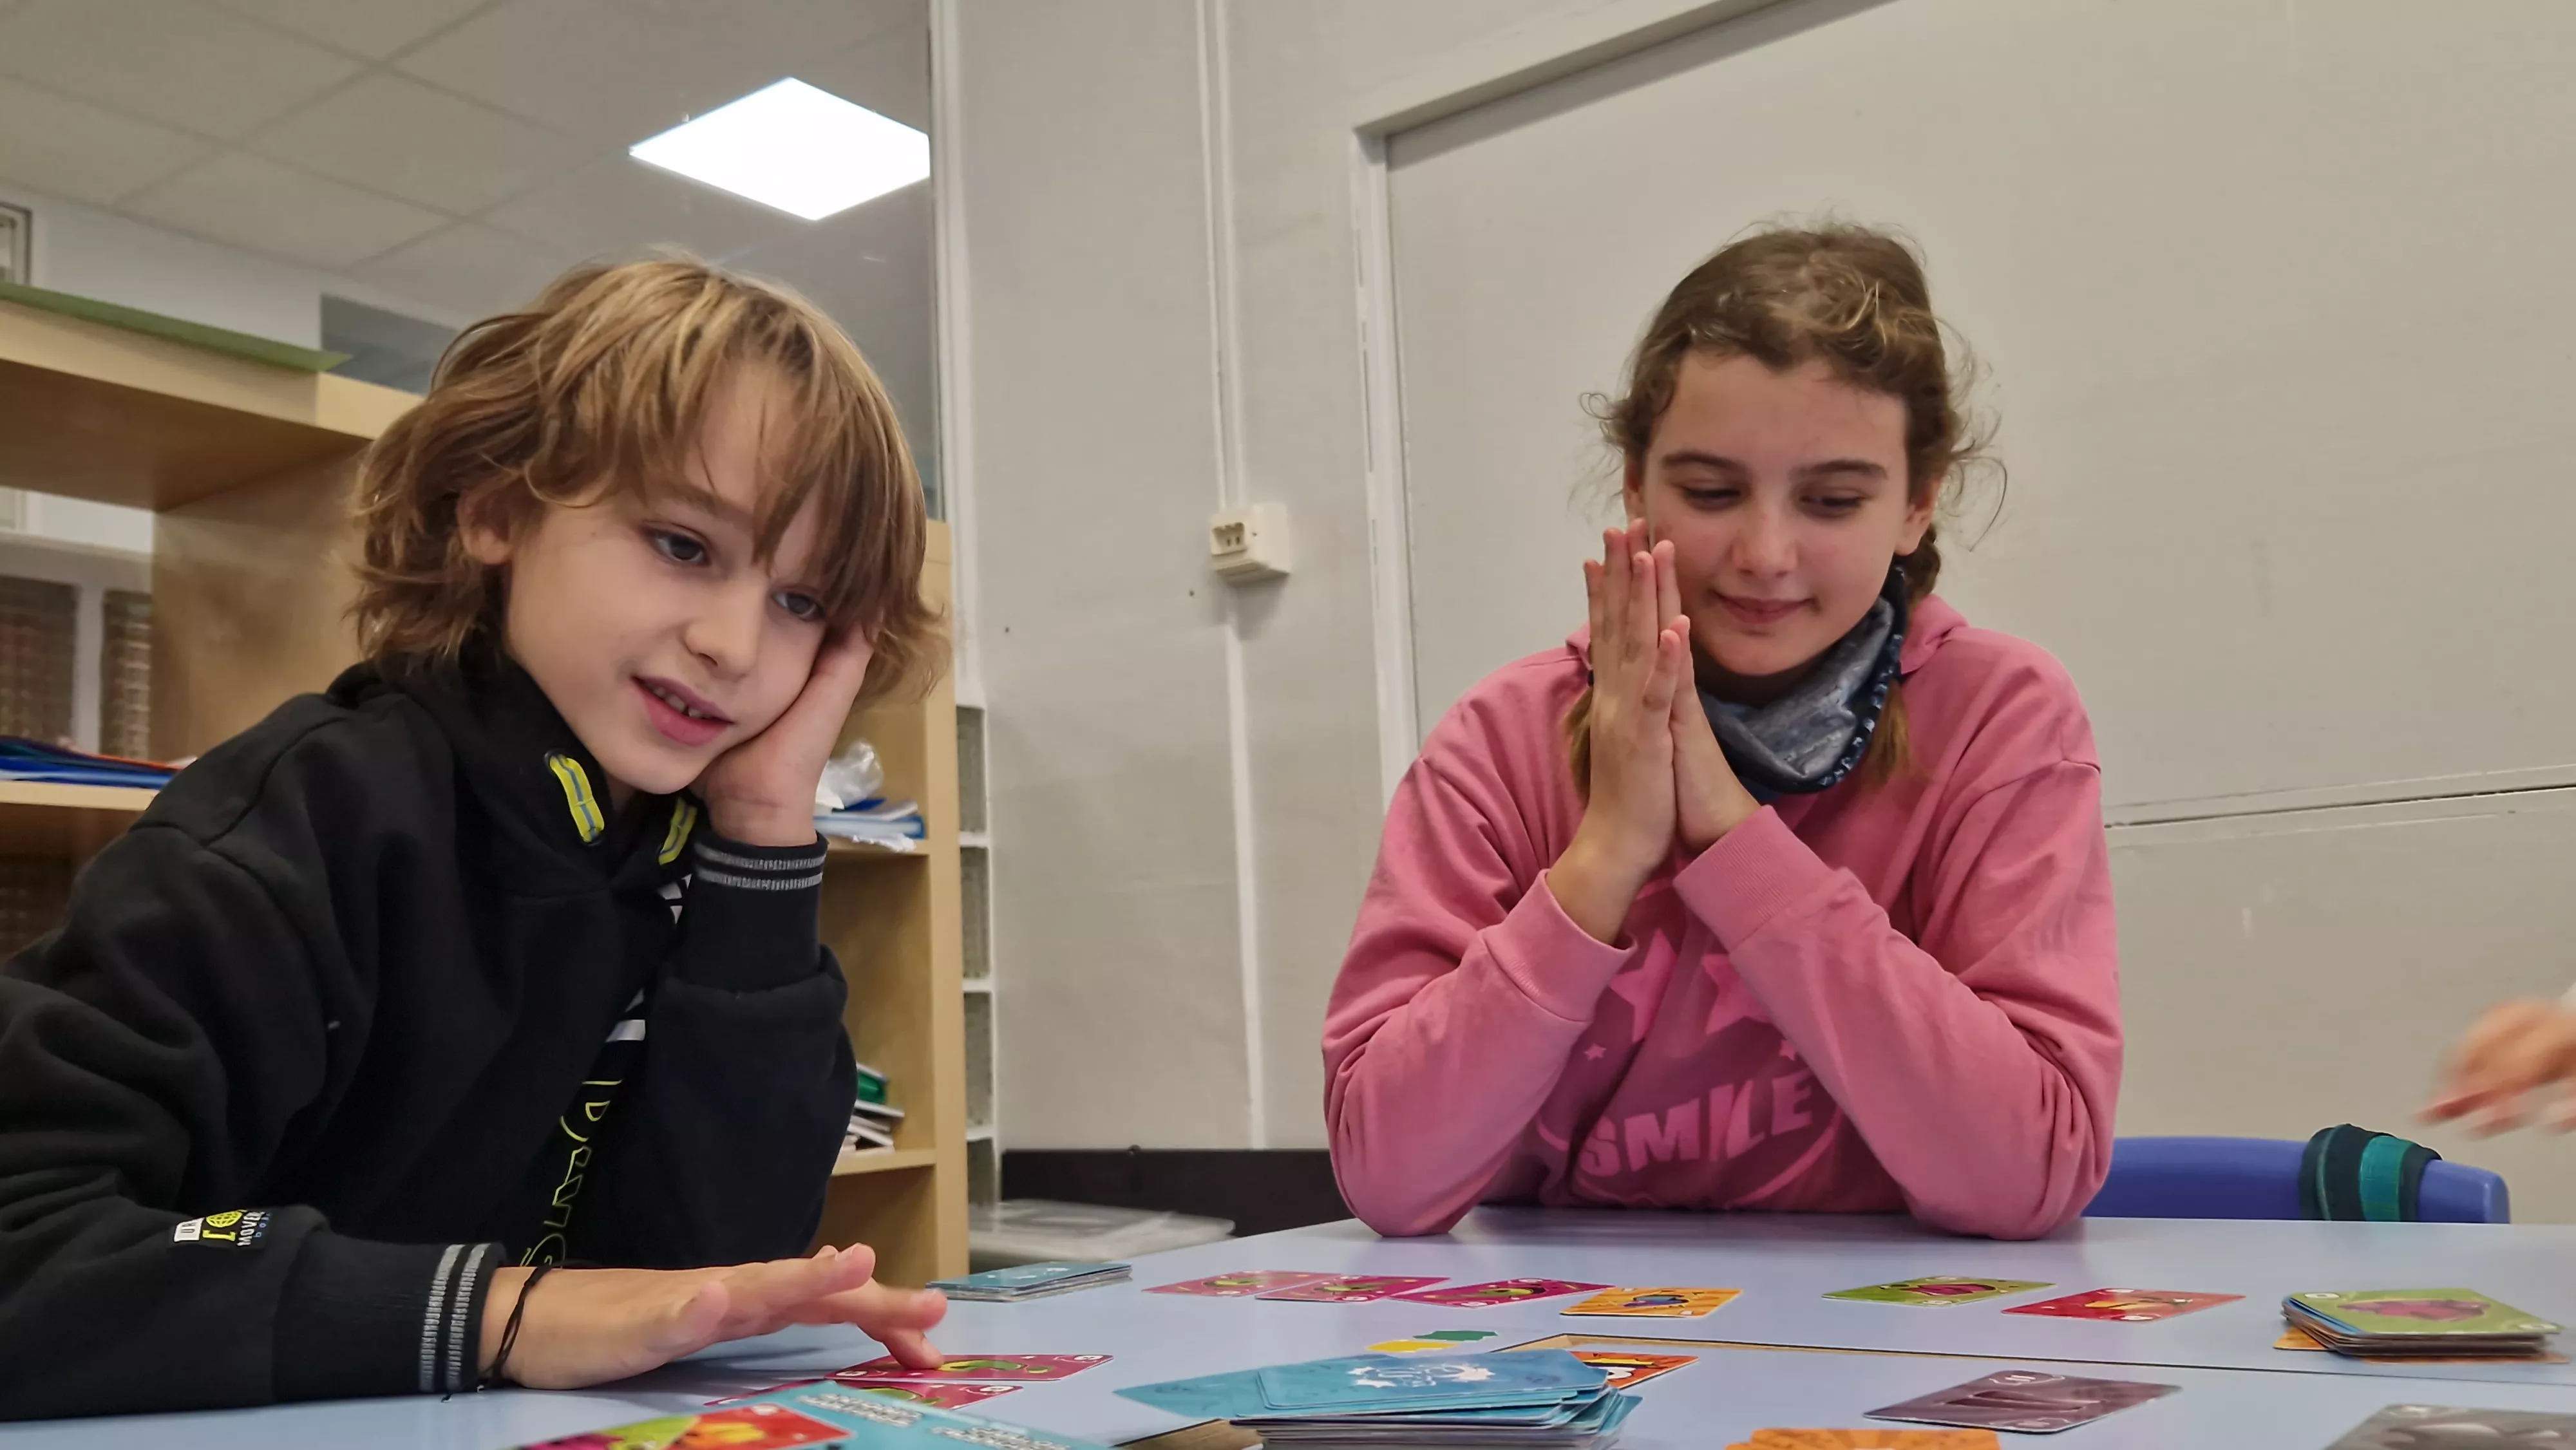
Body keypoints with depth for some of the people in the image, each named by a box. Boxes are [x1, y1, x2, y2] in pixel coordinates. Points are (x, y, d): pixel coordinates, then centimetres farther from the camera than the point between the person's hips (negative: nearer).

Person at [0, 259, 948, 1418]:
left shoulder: (705, 864, -1)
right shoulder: (316, 819, -16)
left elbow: (716, 1264, -11)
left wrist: (768, 831, -15)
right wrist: (499, 1312, -28)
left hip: (534, 1441, 4)